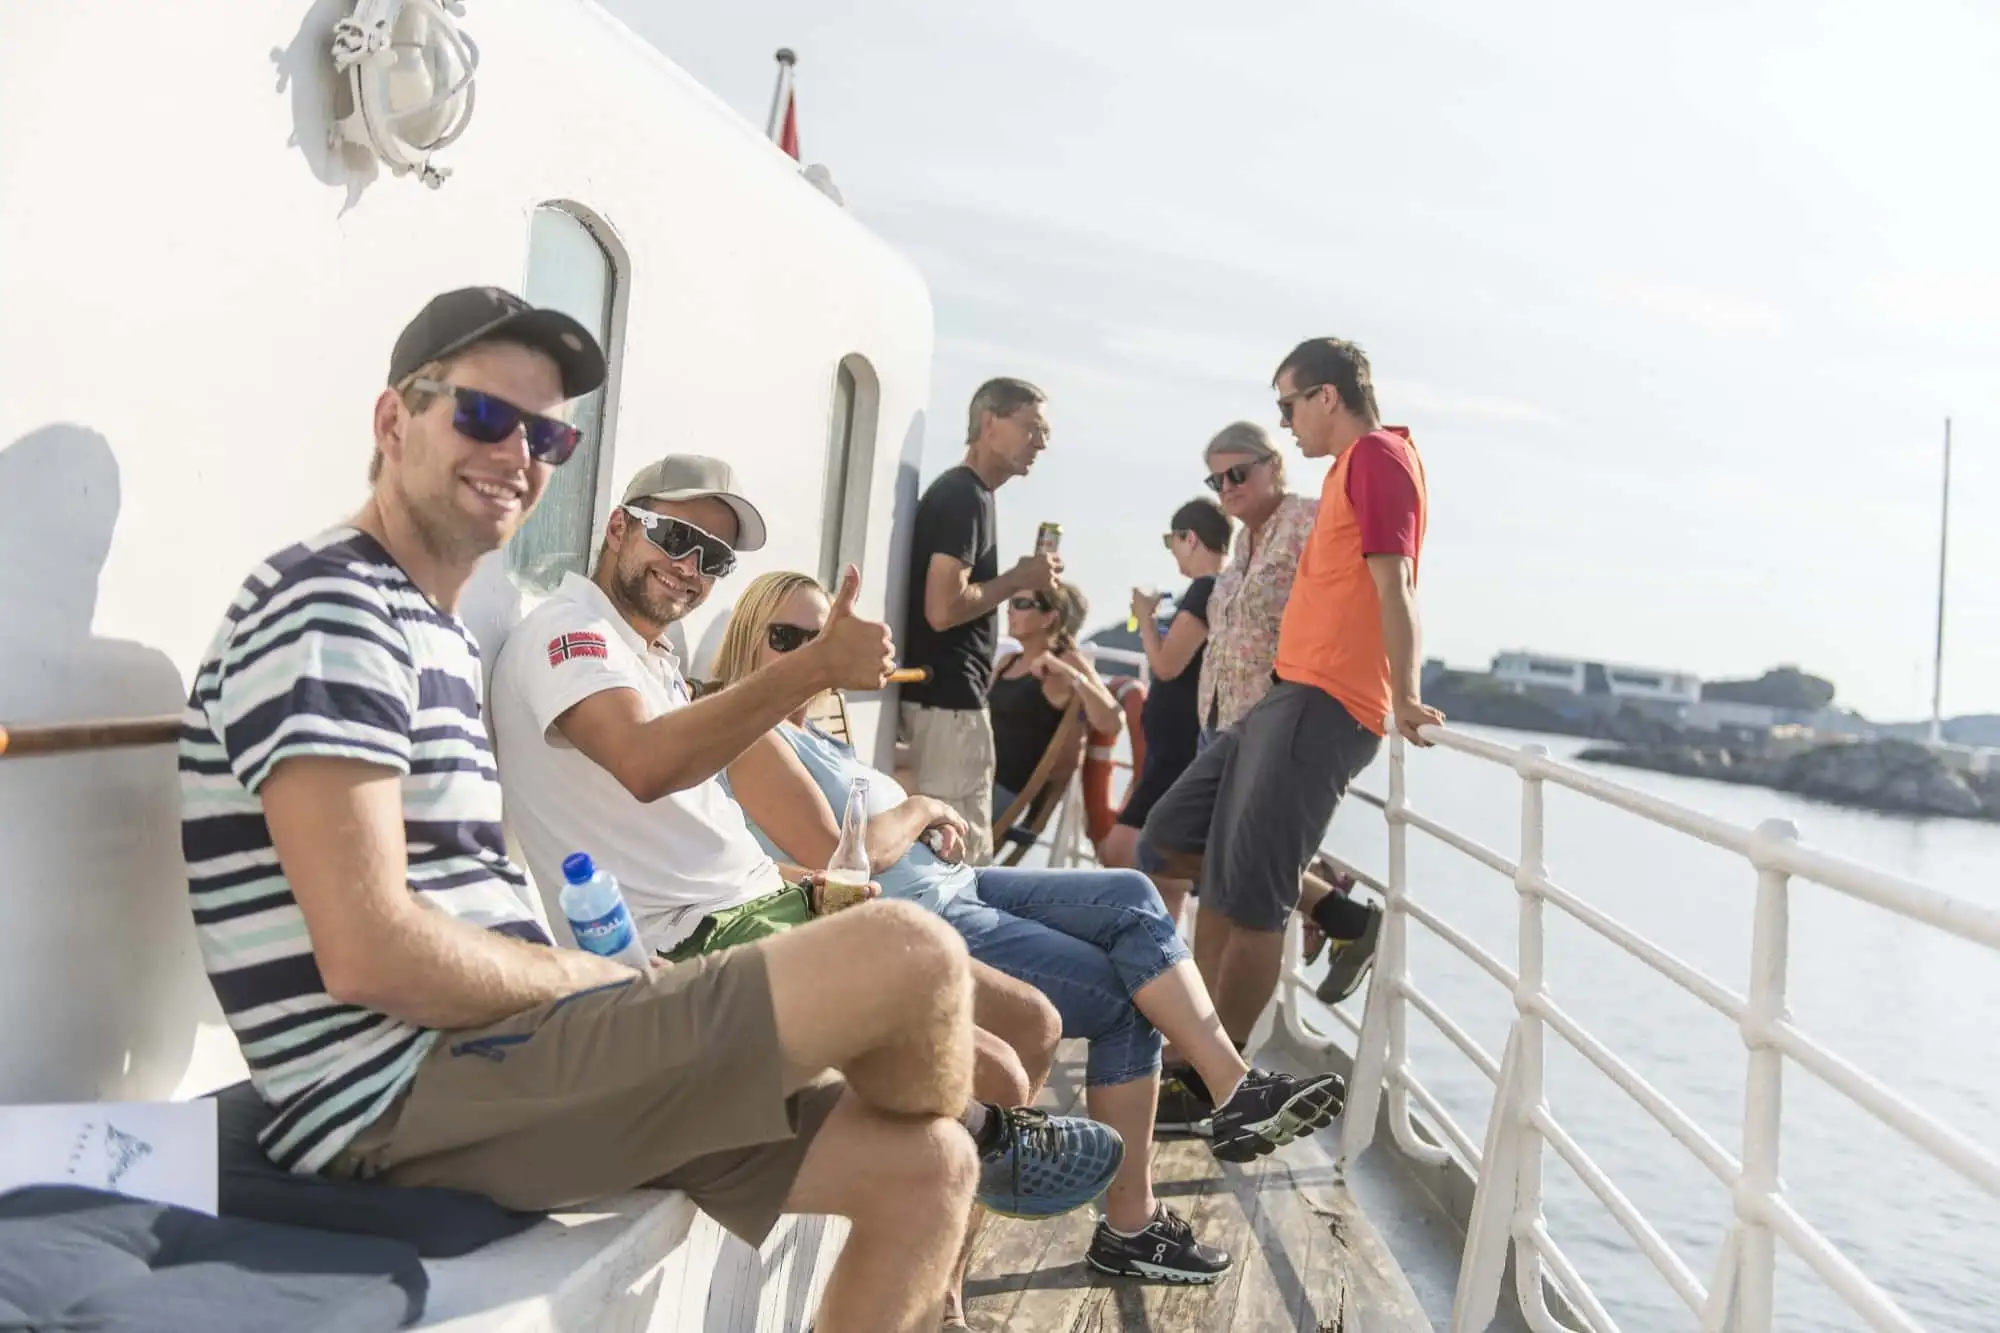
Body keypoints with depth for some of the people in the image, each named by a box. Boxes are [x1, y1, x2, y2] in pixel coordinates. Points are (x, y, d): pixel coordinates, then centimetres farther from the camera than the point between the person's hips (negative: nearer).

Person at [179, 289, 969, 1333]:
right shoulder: (327, 610, -12)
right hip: (411, 1092, -10)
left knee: (927, 1169, 5)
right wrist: (615, 981, -9)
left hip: (481, 1055, 10)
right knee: (911, 954, -20)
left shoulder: (438, 631, 19)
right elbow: (372, 952, -22)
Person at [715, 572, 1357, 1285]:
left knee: (1130, 896, -4)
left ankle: (1238, 1091, -5)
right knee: (1124, 999, -6)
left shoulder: (809, 733, 17)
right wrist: (920, 809, -6)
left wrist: (929, 836, -2)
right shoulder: (753, 742, -14)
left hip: (946, 886, 10)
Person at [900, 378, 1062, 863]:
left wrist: (1019, 583, 11)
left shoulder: (960, 492, 15)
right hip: (948, 699, -10)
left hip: (942, 694, 10)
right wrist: (1020, 579, -12)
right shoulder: (965, 496, -15)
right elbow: (943, 608, -24)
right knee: (963, 856, -5)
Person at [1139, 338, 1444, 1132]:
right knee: (1173, 836, 15)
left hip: (1324, 705, -11)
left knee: (1246, 896, -6)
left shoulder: (1377, 455, -7)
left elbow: (1392, 582, -17)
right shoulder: (1355, 465, 23)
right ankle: (1341, 917, 17)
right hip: (1293, 697, 11)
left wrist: (1404, 696, -24)